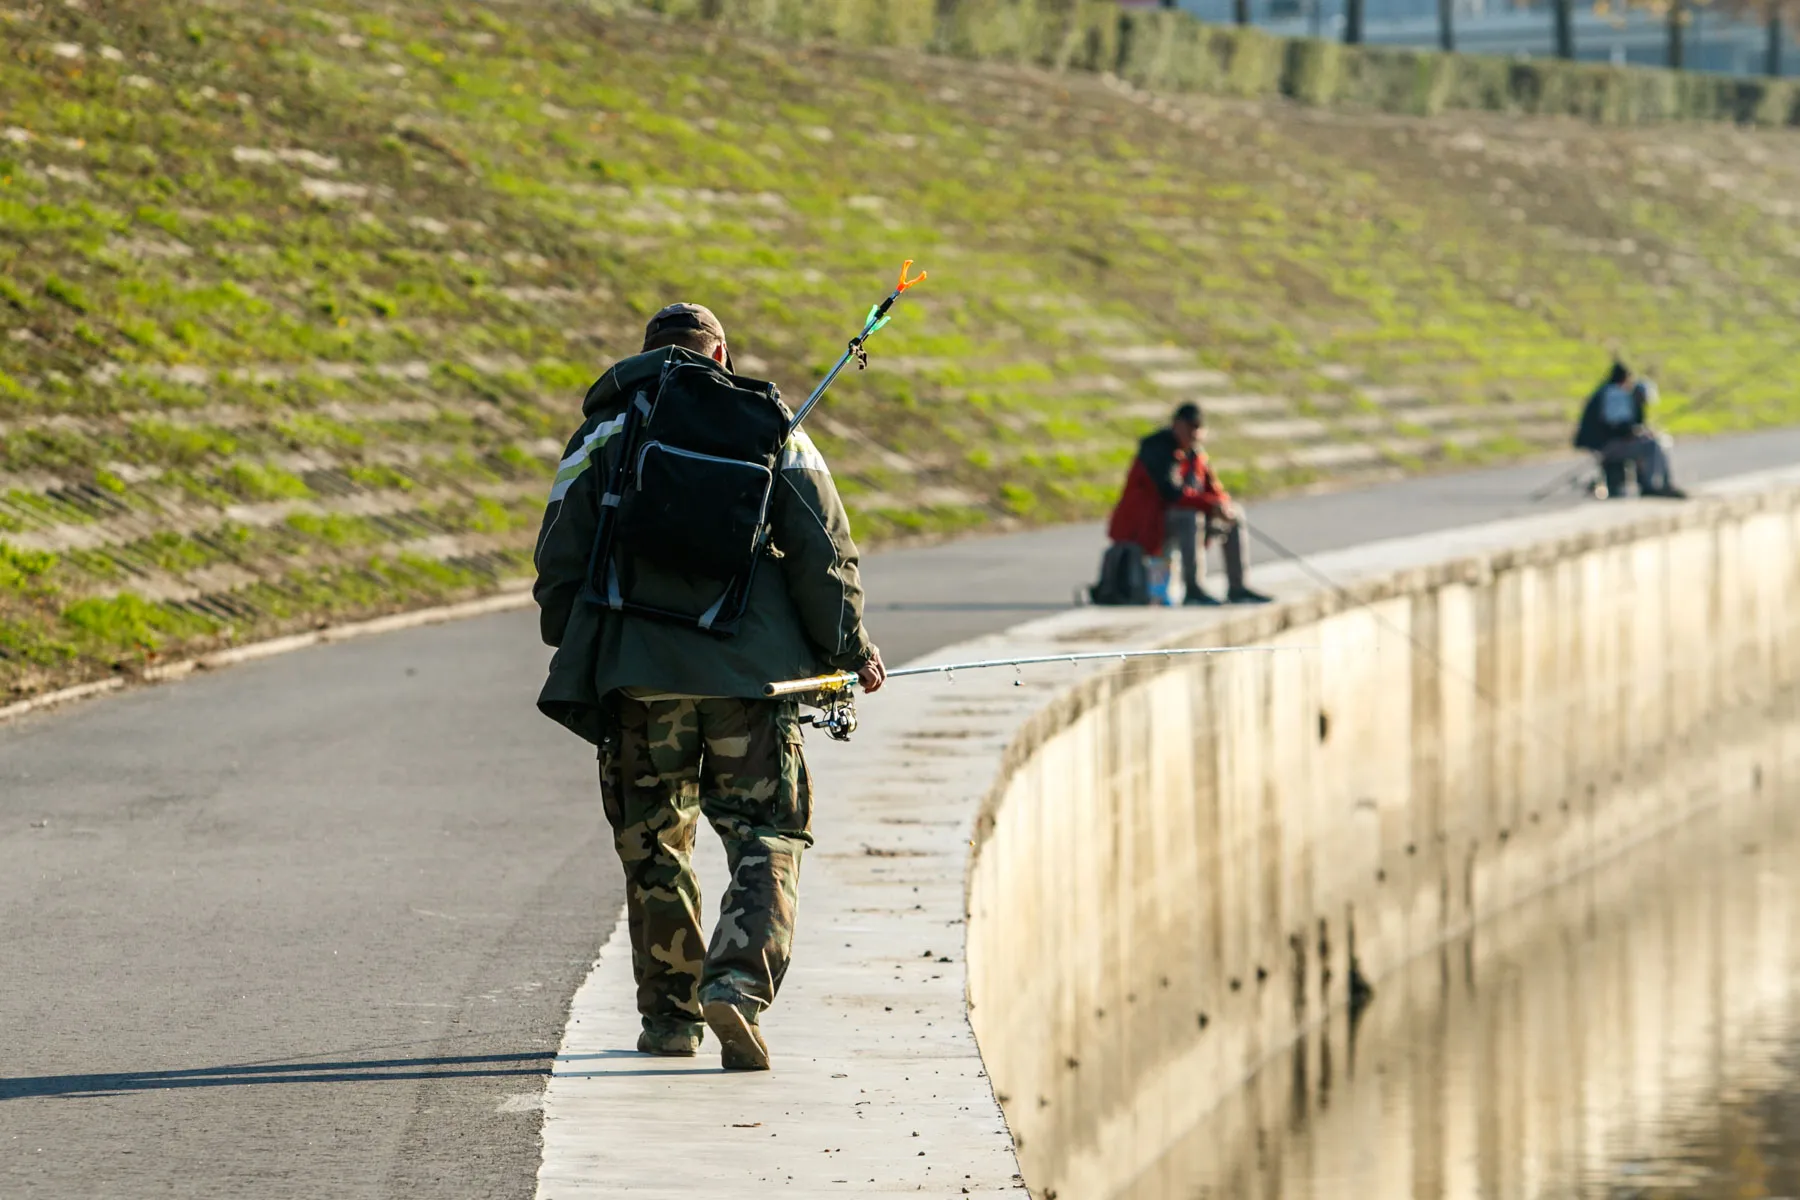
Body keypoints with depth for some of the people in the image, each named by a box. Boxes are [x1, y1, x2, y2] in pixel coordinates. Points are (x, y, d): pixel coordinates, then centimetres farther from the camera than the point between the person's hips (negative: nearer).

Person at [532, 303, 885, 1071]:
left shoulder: (603, 438, 8)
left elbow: (560, 567, 6)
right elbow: (822, 553, 0)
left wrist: (577, 654, 22)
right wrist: (849, 649, 11)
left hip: (641, 675, 1)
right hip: (750, 672, -1)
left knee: (653, 847, 15)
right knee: (768, 842, 2)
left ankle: (670, 1015, 18)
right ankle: (737, 986, -21)